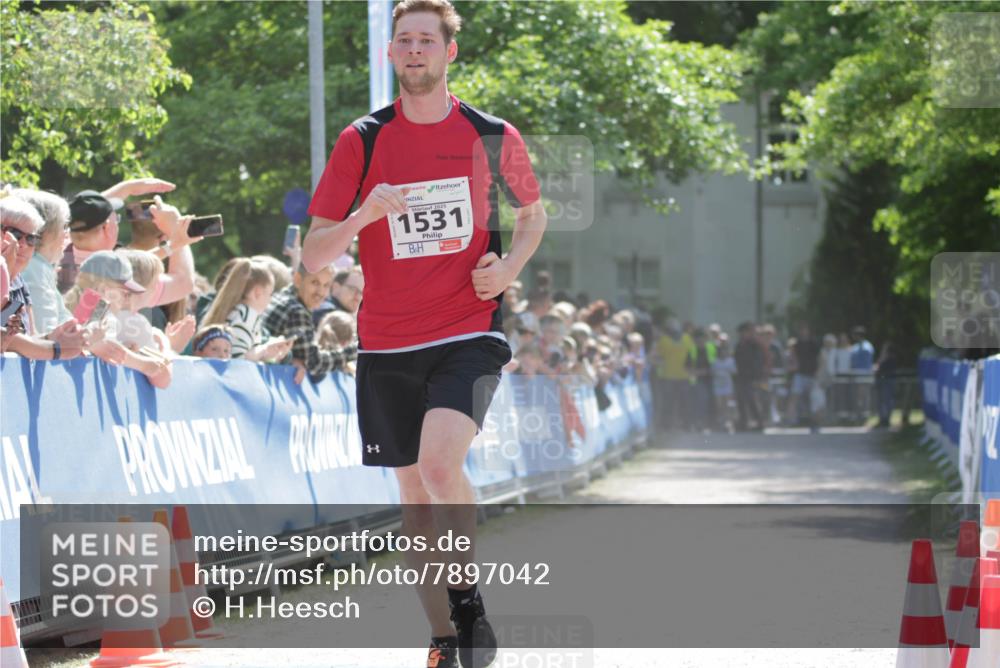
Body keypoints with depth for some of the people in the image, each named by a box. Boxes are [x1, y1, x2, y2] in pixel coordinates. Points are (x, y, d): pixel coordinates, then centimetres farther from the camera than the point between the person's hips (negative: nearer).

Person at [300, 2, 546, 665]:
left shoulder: (493, 136, 1)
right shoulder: (362, 140, 1)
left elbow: (533, 212, 19)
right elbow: (313, 255, 1)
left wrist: (509, 265, -1)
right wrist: (363, 216, -19)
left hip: (469, 333, -2)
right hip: (388, 343, 2)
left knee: (439, 462, -25)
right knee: (414, 491, 9)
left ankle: (467, 596, -4)